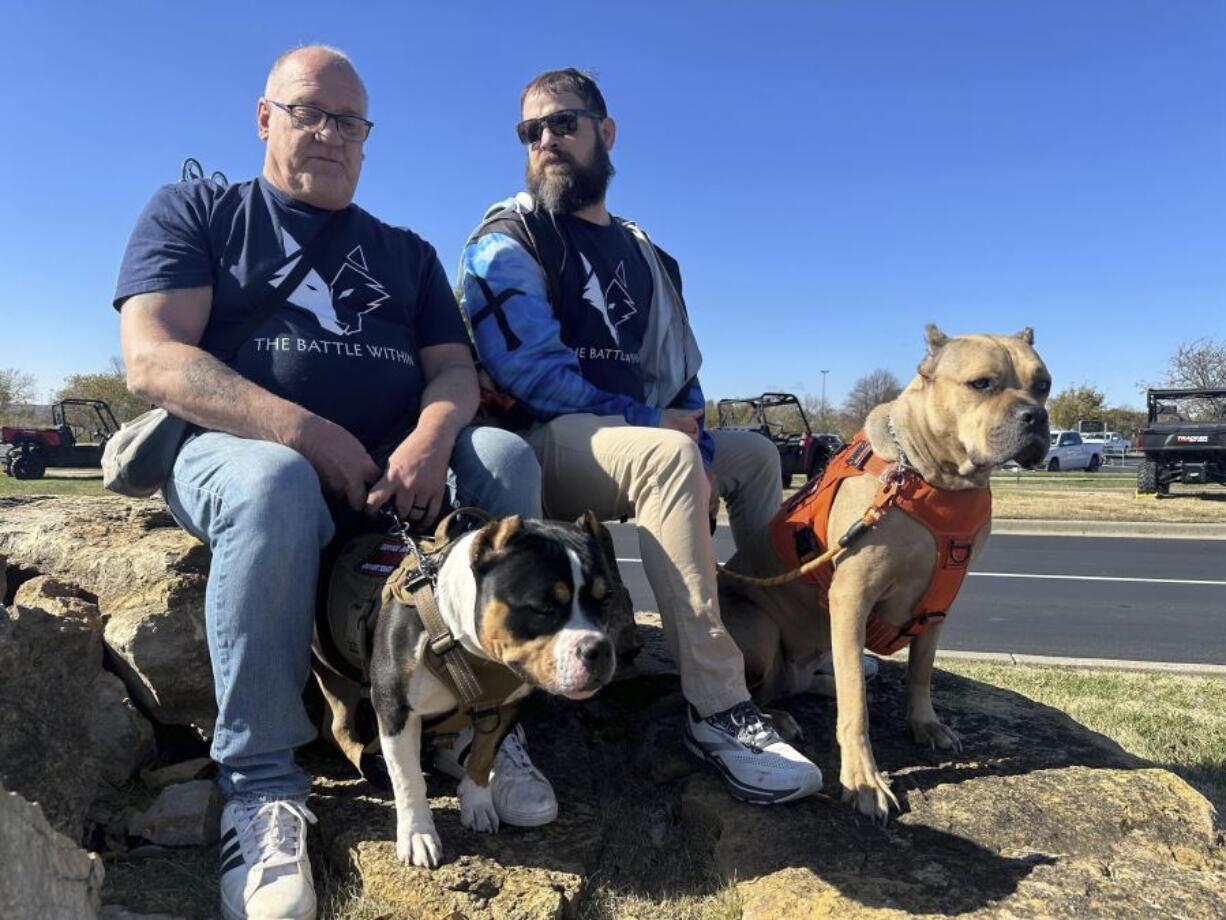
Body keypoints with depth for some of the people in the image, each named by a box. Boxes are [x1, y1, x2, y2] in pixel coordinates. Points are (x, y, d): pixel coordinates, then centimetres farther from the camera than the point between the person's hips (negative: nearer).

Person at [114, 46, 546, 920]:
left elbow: (455, 370, 8)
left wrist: (431, 437, -18)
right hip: (242, 451, -3)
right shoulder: (194, 213, 11)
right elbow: (153, 360, -5)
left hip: (395, 465, 4)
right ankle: (262, 785, -24)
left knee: (506, 456, -23)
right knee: (274, 483, -37)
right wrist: (311, 435, -19)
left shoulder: (406, 252, 21)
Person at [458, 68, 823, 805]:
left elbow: (683, 378, 15)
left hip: (636, 442, 8)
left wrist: (698, 449, -5)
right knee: (668, 456, -34)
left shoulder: (643, 253, 18)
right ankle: (719, 711, -32)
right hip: (538, 445, -7)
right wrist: (659, 429, -15)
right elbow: (529, 372, -15)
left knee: (756, 455, 10)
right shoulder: (509, 239, -1)